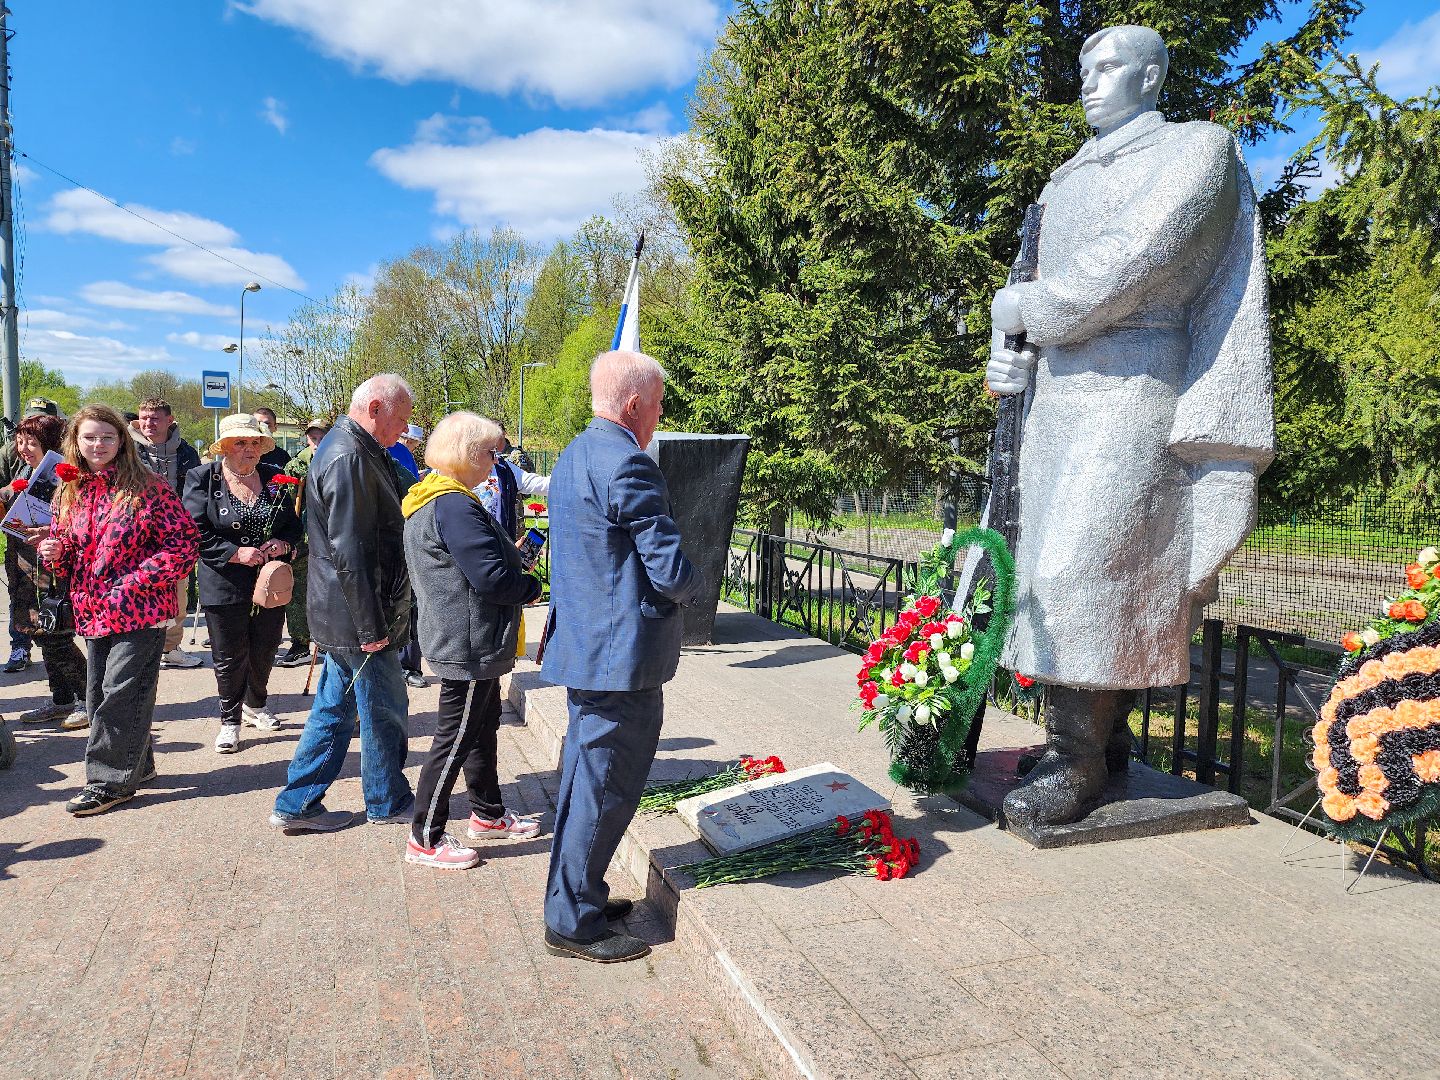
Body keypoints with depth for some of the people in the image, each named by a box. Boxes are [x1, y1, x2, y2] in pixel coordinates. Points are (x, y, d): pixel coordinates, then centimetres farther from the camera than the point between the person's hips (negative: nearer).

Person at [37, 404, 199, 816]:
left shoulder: (147, 487, -8)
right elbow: (65, 555, 19)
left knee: (121, 693, -5)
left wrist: (133, 582, -17)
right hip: (93, 612, 7)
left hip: (141, 611, -7)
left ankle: (111, 779, 7)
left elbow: (185, 544, -12)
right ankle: (136, 764, 30)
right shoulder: (70, 492, 10)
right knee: (98, 695, 13)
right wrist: (52, 551, -5)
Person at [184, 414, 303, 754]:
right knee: (230, 657, 5)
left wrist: (284, 542, -7)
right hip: (225, 584, -4)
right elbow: (195, 533, -11)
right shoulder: (201, 478, -5)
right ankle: (230, 720, 23)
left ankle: (255, 705, 40)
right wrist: (236, 553, -19)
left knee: (265, 651, 16)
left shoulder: (274, 477, 6)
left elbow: (295, 523, 14)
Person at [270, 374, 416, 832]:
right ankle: (388, 801, 22)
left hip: (343, 613, 10)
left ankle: (297, 805, 24)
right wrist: (371, 626, -21)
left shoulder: (346, 447, 14)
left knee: (335, 708, 16)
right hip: (359, 617, -10)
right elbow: (349, 552, -25)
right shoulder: (350, 459, -21)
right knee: (385, 709, 6)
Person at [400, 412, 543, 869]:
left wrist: (512, 556, 5)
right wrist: (533, 586, -9)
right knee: (455, 738, 0)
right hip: (469, 644, -11)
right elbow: (491, 577, -27)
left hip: (466, 641, 11)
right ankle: (424, 839, 12)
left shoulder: (432, 500, 12)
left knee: (483, 727, 22)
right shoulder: (454, 507, -23)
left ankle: (488, 814, 37)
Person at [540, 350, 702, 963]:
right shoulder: (627, 465, -20)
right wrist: (693, 584, 1)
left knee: (586, 776, 21)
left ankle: (575, 898, 35)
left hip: (582, 644, 10)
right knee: (606, 789, 2)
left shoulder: (573, 457, 11)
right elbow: (671, 572, -23)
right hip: (623, 654, -10)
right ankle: (574, 923, 16)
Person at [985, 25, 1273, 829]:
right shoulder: (1068, 180, 22)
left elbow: (1132, 264, -14)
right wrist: (1012, 357, -2)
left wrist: (1023, 310, -6)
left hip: (1132, 387, -7)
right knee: (1060, 570, 7)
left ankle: (1079, 766, -5)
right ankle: (1107, 741, 18)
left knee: (1086, 569, -14)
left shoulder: (1197, 150, 1)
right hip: (1058, 396, 8)